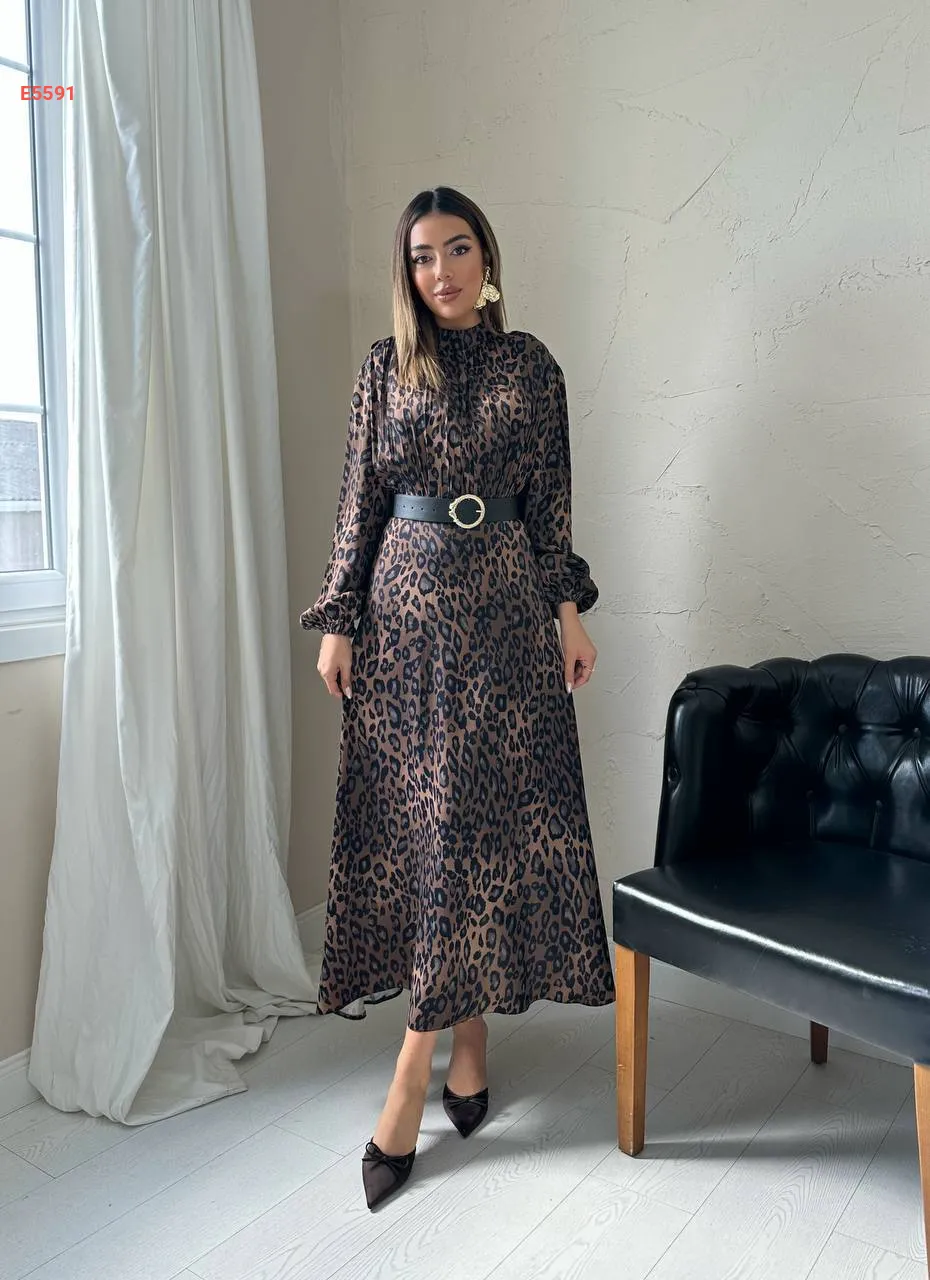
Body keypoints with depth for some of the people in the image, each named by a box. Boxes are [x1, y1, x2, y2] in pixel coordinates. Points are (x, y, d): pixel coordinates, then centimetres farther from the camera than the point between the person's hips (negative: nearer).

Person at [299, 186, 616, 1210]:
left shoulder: (529, 363, 8)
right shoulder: (385, 365, 8)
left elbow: (551, 500, 7)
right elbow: (359, 499, 5)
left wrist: (569, 613, 1)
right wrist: (338, 621, 0)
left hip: (503, 607, -1)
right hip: (405, 604, 1)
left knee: (476, 813, -3)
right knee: (416, 813, 3)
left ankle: (415, 1068, 8)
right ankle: (467, 1033, 21)